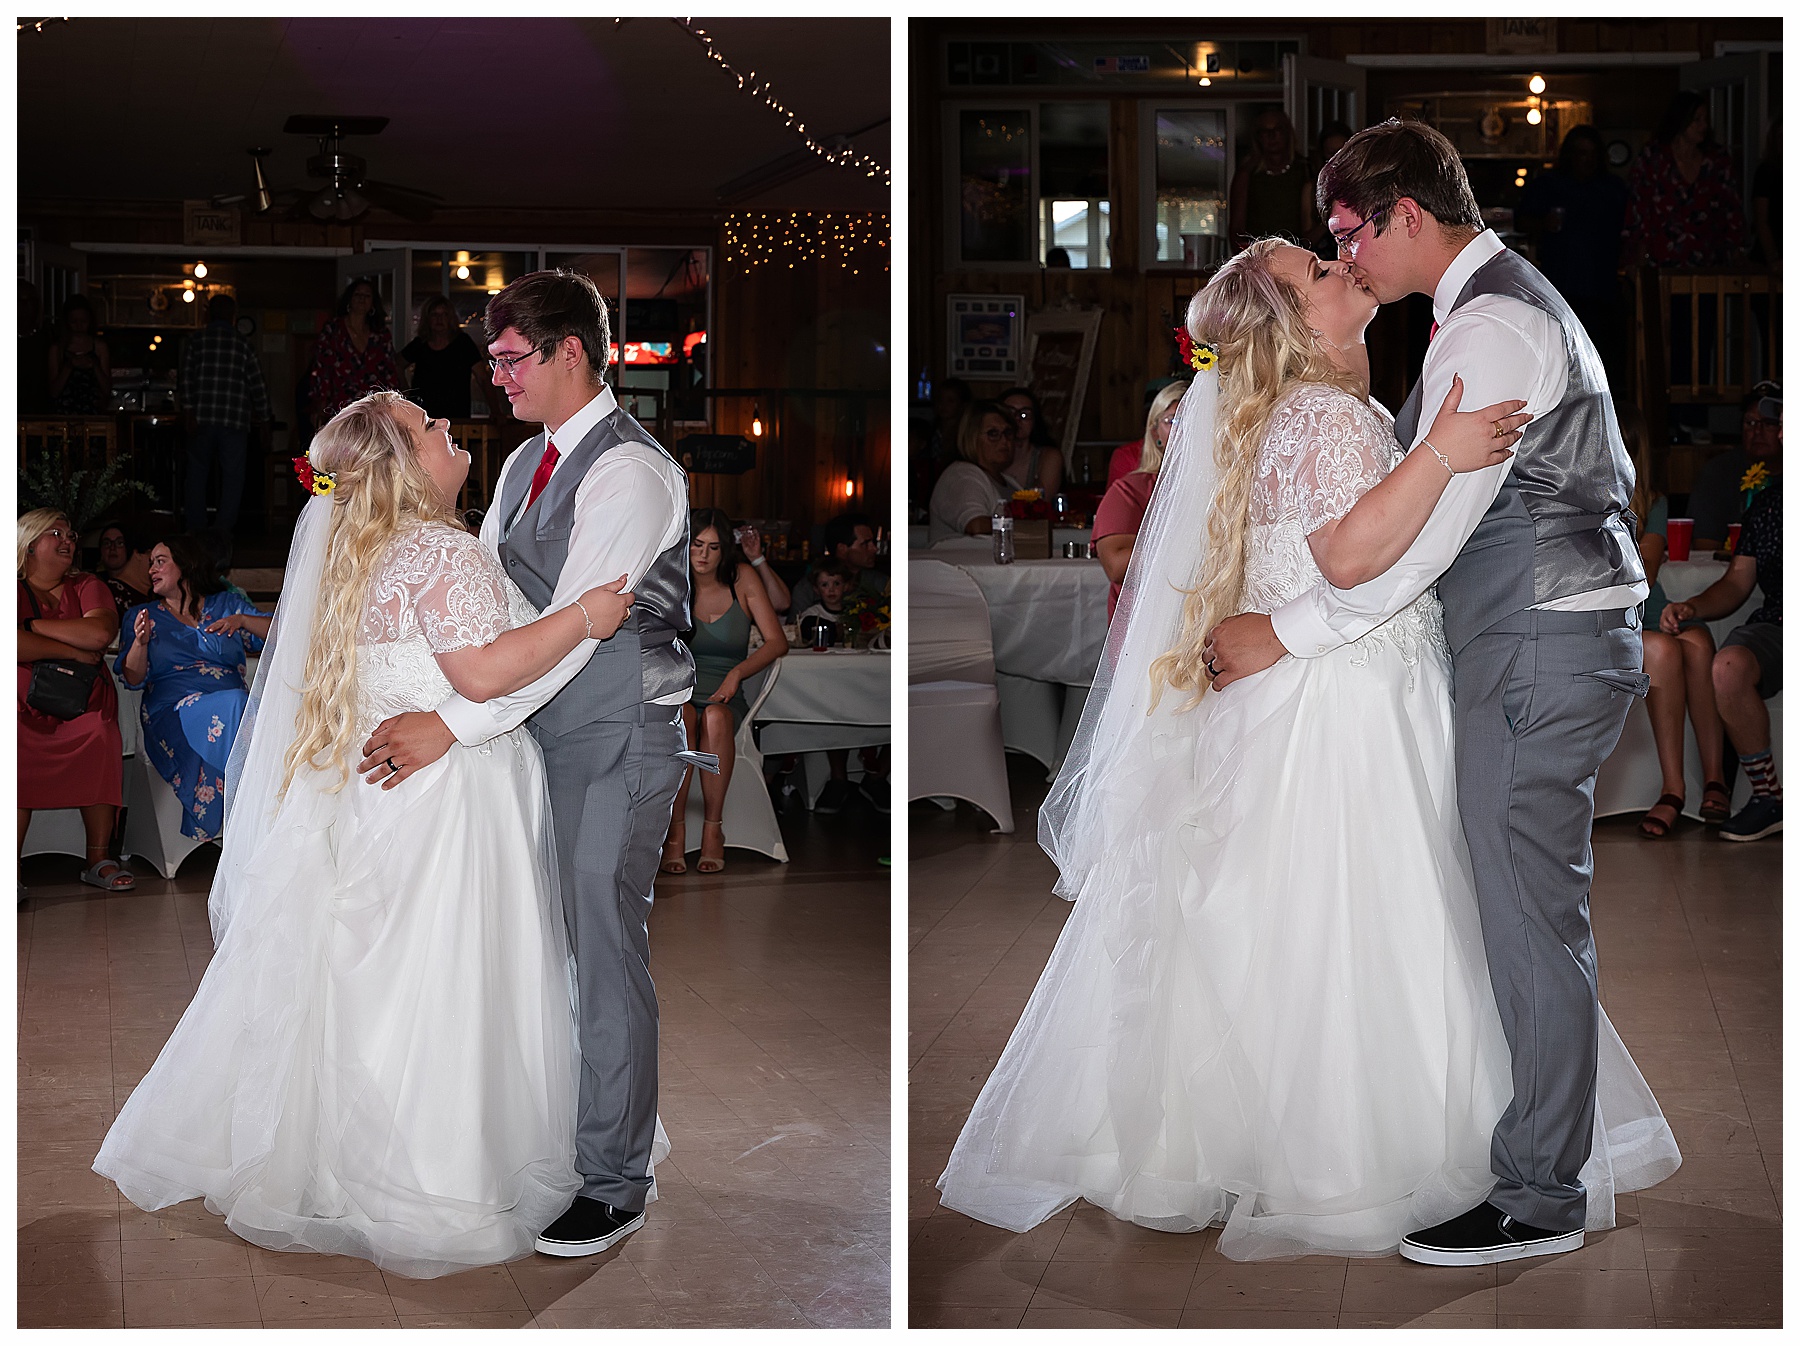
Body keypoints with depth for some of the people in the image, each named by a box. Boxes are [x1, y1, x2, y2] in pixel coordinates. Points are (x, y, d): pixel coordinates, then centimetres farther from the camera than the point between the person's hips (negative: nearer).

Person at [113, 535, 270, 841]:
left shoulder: (227, 605, 22)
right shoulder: (142, 616, 21)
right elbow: (133, 678, 7)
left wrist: (242, 621, -3)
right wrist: (140, 642, -12)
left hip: (235, 702, 2)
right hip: (173, 709, -2)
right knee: (235, 703, -36)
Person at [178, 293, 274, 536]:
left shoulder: (195, 341, 5)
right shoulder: (242, 344, 5)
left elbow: (187, 377, -5)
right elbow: (257, 384, 6)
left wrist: (188, 411, -7)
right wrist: (263, 418, 15)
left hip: (202, 417, 1)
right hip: (235, 420, -1)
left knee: (198, 471, 12)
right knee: (232, 475, 4)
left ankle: (196, 526, 10)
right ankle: (225, 528, 0)